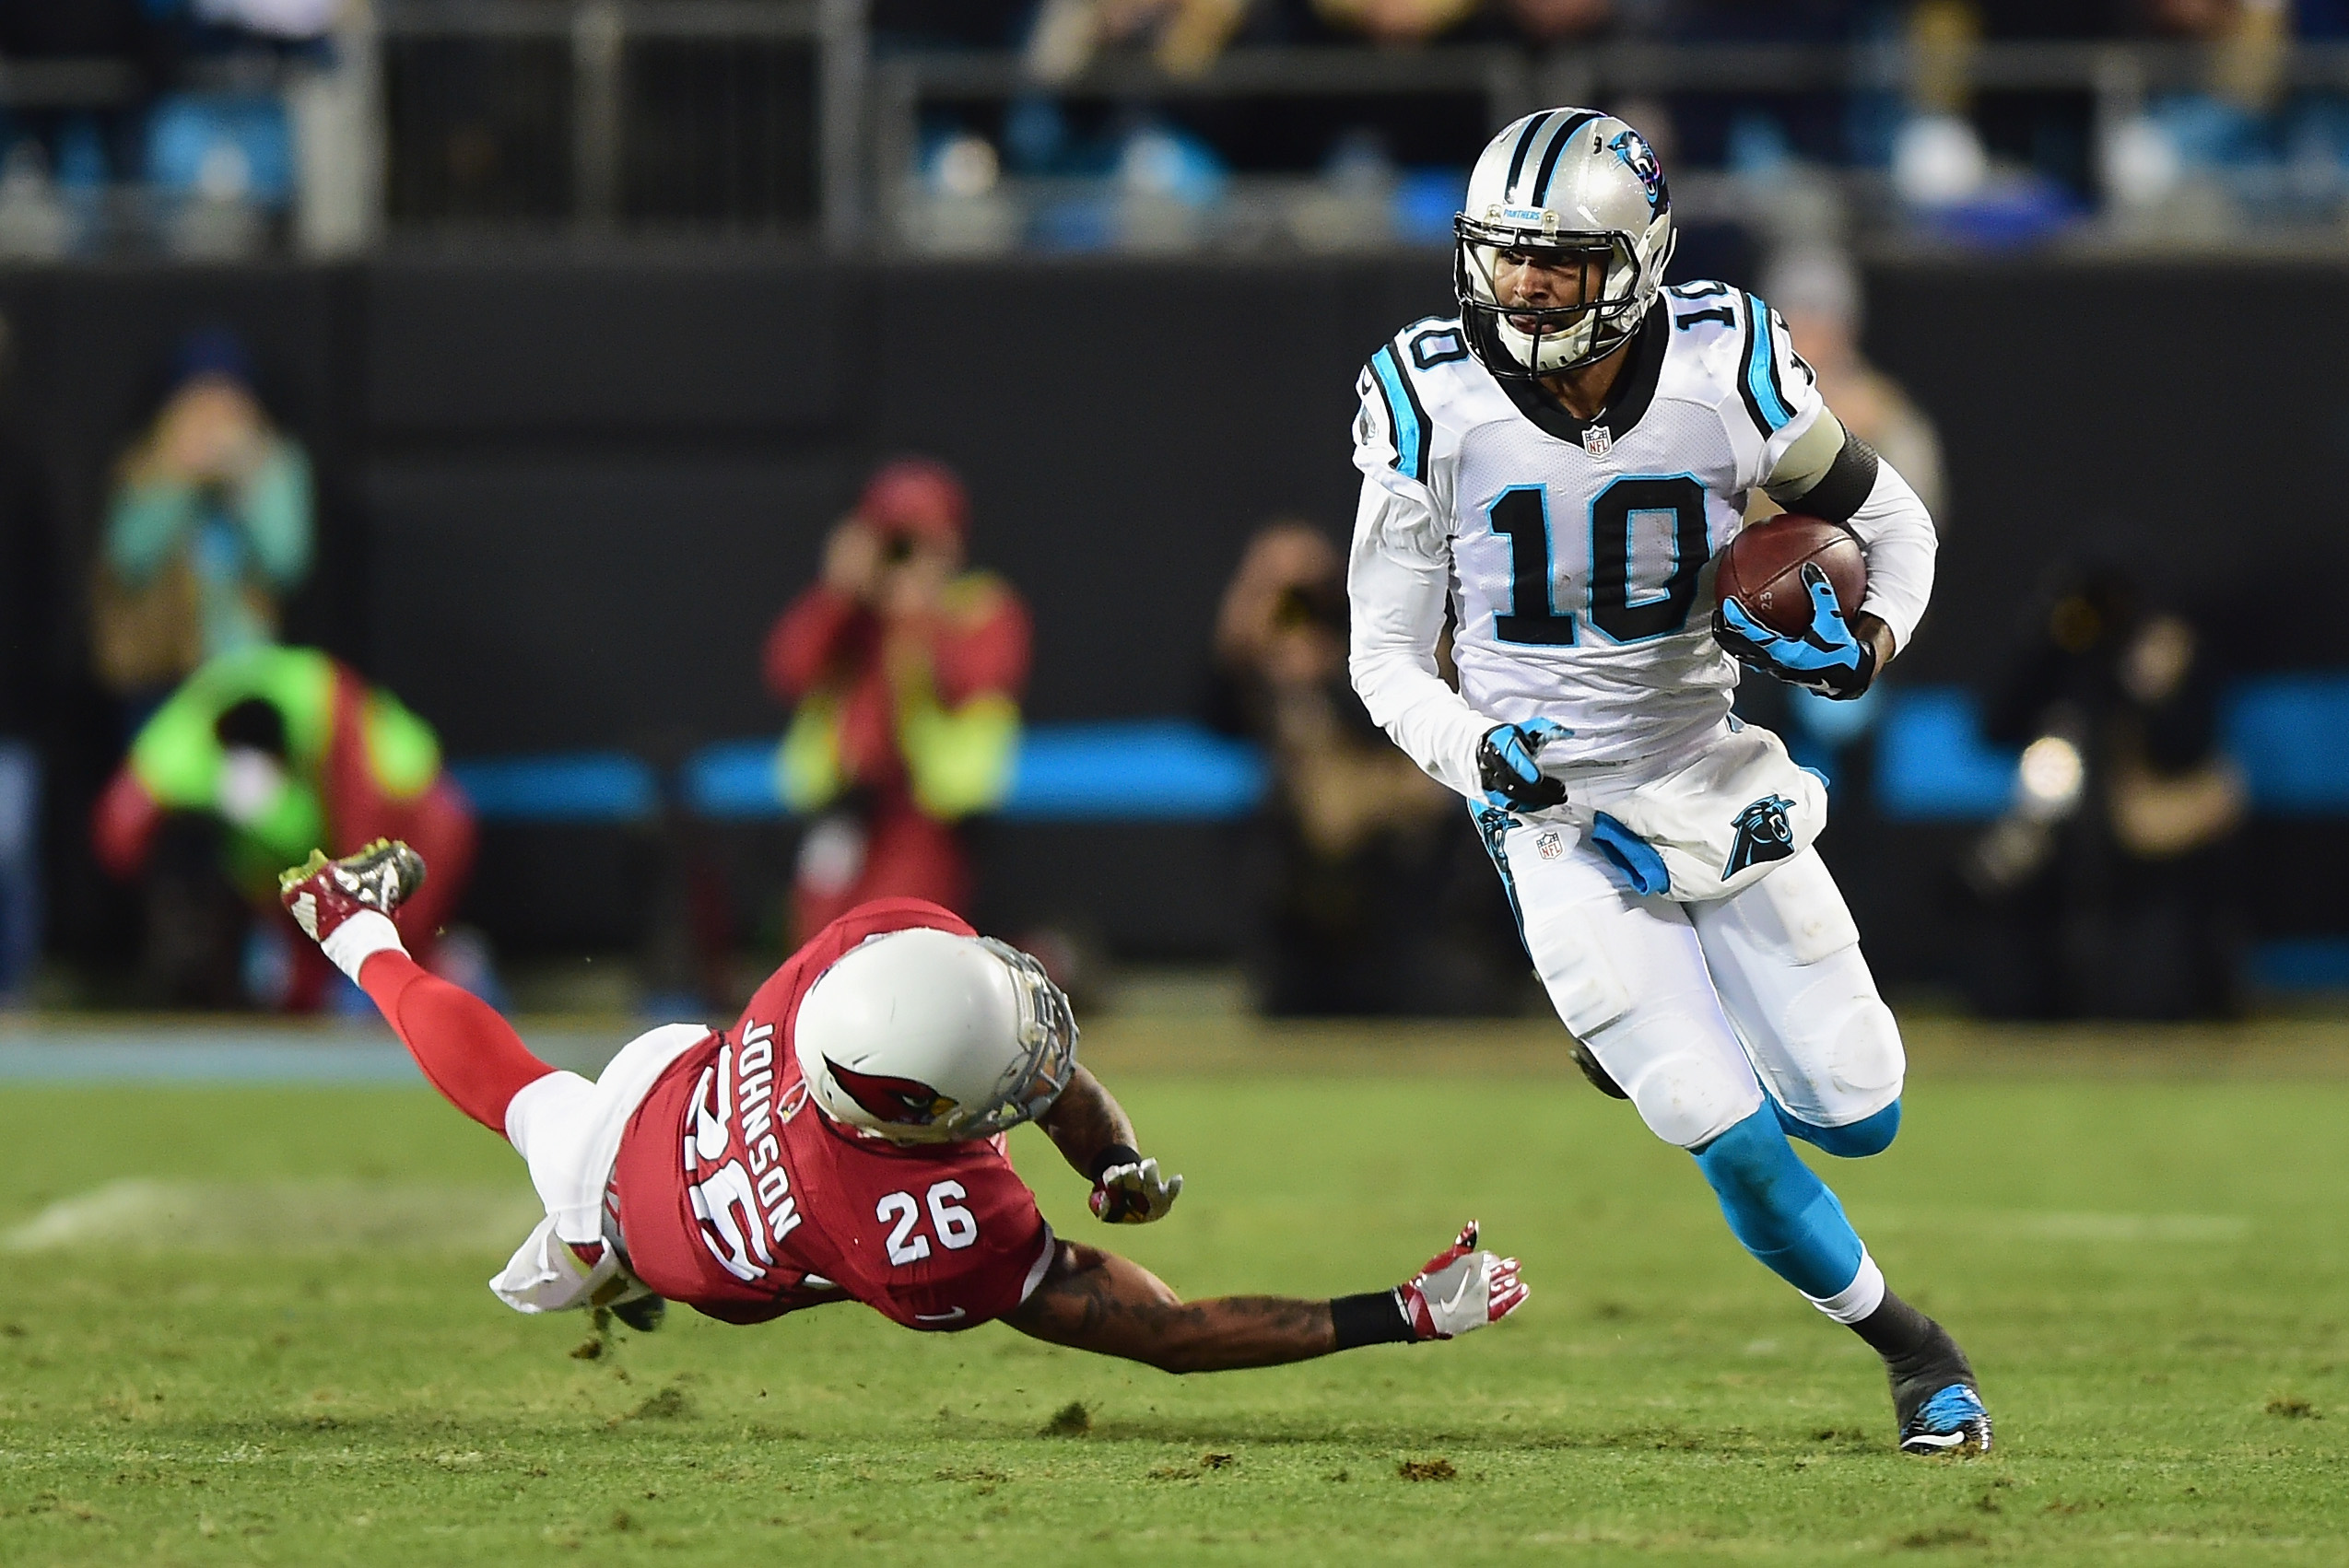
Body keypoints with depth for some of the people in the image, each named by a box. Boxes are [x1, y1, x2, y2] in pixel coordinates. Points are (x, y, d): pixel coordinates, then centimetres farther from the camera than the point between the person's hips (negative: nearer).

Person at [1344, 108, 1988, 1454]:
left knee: (1858, 1119, 2)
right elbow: (1387, 655, -5)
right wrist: (1476, 753, -24)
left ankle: (1672, 1023, 33)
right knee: (1738, 1147, -10)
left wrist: (1871, 639, -15)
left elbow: (1891, 519, 5)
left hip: (1712, 776, 2)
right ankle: (1910, 1345, 16)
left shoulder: (1723, 373, -13)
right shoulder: (1434, 406, -14)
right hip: (1558, 818, -2)